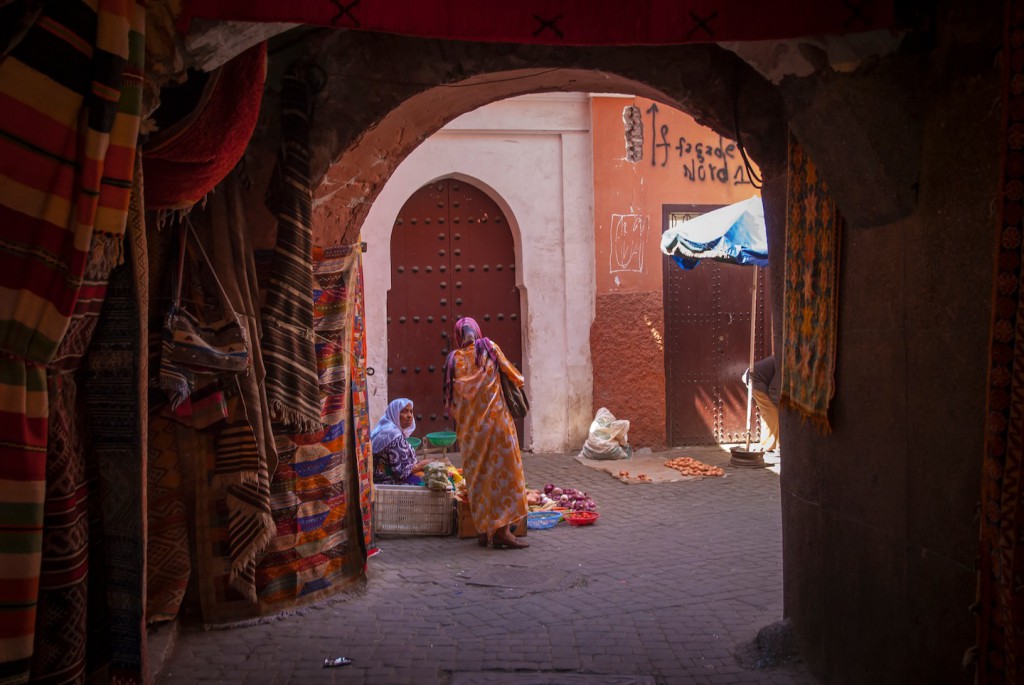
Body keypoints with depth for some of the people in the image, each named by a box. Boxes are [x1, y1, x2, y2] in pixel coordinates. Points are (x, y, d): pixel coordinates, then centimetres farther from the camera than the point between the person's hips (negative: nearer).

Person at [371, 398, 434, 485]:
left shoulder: (391, 431, 11)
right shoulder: (394, 435, -20)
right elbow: (402, 472, -23)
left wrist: (418, 462, 3)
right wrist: (423, 464, -9)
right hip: (389, 484, -10)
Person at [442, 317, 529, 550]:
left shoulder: (454, 359, 5)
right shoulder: (489, 348, 0)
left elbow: (451, 398, 7)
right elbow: (513, 376, 6)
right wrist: (519, 379, 27)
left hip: (469, 426, 3)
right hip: (496, 420, -3)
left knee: (477, 476, 10)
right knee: (502, 471, 1)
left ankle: (483, 530, 14)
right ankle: (502, 530, -4)